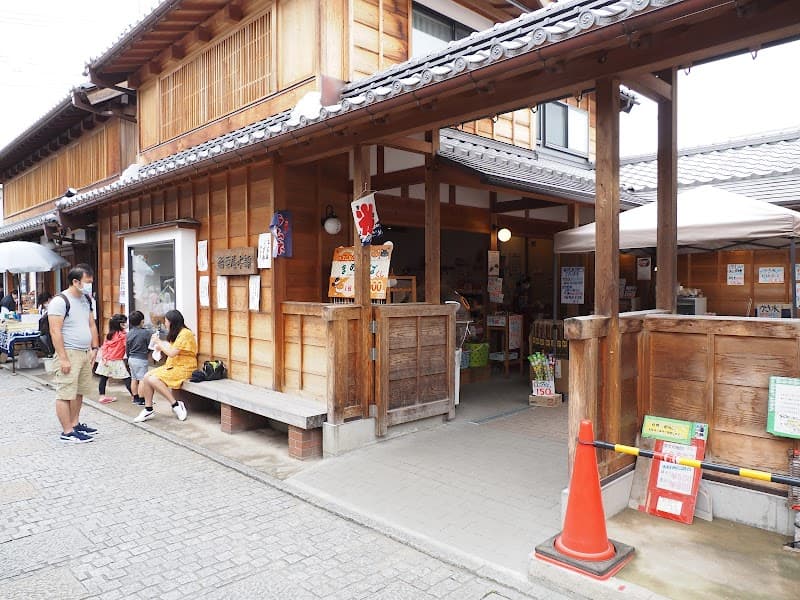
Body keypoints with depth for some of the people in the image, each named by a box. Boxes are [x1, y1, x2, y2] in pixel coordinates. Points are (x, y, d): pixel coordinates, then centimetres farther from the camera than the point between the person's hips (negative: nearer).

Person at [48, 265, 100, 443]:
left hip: (85, 353, 8)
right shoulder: (60, 301, -12)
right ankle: (67, 432, 3)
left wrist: (94, 348, 13)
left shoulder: (86, 300, 13)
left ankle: (75, 424, 25)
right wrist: (63, 358, -20)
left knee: (79, 392, 14)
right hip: (69, 353, -8)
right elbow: (55, 331, -16)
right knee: (65, 394, -3)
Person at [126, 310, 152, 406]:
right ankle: (141, 399, -4)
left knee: (134, 379, 13)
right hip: (141, 359, -7)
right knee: (142, 379, -4)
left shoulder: (129, 333, 5)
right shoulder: (146, 332, -15)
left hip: (131, 358, 7)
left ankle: (135, 398, 21)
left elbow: (127, 348, 13)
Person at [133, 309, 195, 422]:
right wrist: (161, 348, 3)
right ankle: (148, 410, 1)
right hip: (172, 366, 9)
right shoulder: (176, 333, 16)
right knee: (147, 377, -6)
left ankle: (176, 405, -13)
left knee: (153, 379, -22)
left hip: (184, 368, -9)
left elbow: (172, 353, -19)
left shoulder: (185, 333, -15)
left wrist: (160, 343, -6)